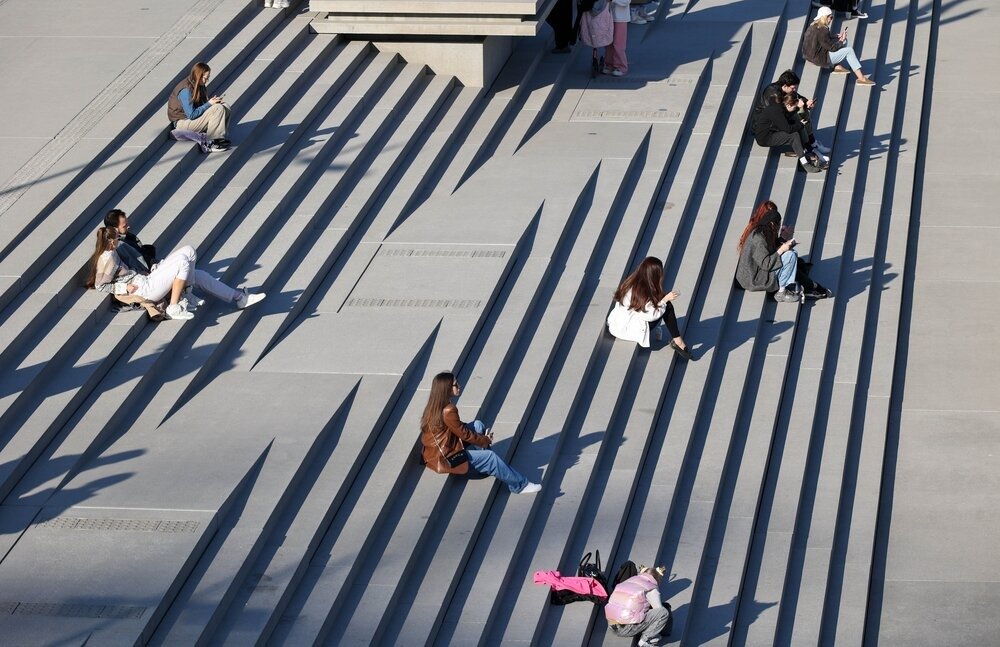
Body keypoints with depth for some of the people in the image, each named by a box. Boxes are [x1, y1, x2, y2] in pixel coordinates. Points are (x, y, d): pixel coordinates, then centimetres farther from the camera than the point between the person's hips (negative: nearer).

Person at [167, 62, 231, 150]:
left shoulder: (199, 86, 3)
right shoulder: (186, 90, -25)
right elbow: (191, 115, -26)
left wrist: (214, 101, -10)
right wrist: (209, 103, -20)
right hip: (182, 122, -9)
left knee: (226, 108, -4)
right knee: (218, 109, -23)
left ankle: (220, 137, -5)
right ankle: (211, 143, -15)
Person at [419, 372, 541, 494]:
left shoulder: (435, 405, 3)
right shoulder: (448, 411, -26)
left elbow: (459, 427, 15)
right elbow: (464, 434, -15)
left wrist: (483, 438, 7)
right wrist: (485, 441, 1)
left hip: (440, 451, 10)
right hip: (445, 459, -10)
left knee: (478, 425, 4)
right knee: (490, 457, -10)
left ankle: (487, 466, 7)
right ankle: (520, 485, 0)